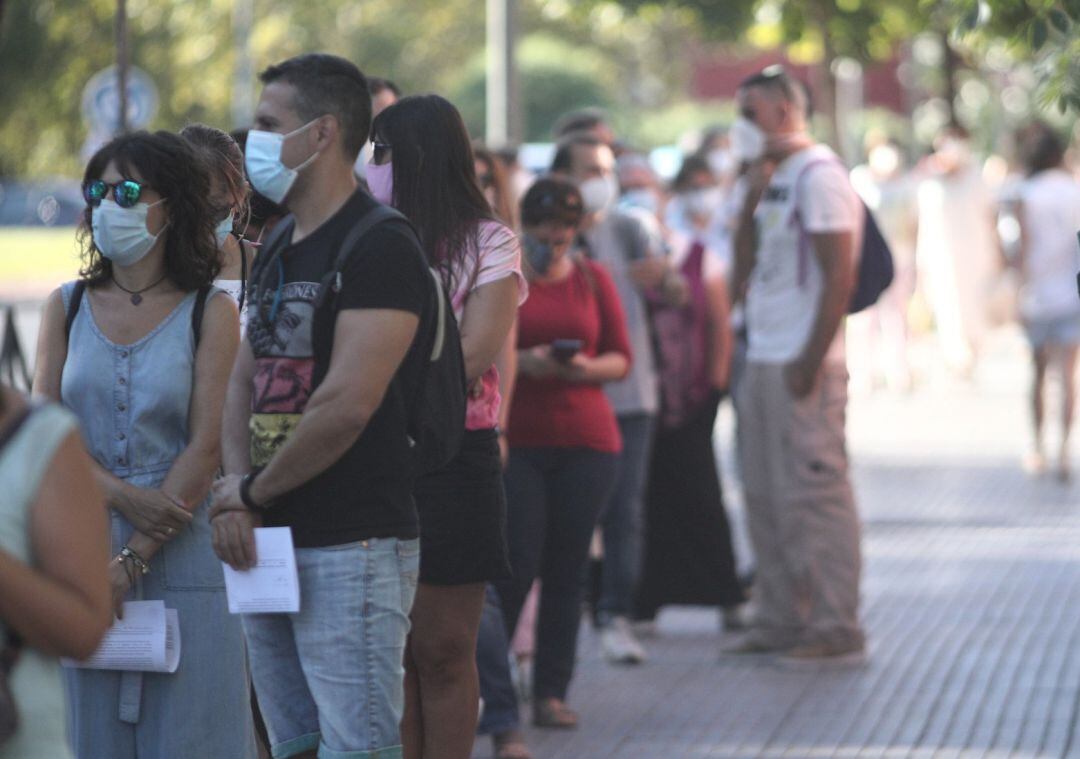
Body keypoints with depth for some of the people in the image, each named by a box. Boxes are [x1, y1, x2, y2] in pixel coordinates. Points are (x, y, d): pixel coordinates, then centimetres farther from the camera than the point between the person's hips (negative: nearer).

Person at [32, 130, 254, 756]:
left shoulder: (210, 312, -1)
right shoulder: (68, 307, 10)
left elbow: (206, 447, -7)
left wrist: (133, 560, -13)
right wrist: (122, 493, -14)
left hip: (186, 559, -3)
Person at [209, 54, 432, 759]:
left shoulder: (382, 249, -12)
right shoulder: (278, 249, 17)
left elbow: (347, 405, -20)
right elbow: (245, 380, 17)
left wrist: (250, 493, -9)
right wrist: (236, 484, -3)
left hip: (352, 547, -9)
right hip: (268, 544, 9)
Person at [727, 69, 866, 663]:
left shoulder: (818, 175, -12)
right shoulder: (775, 178, 16)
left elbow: (839, 277, -17)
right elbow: (746, 266, 18)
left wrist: (811, 362, -20)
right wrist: (752, 197, 6)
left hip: (802, 365, -10)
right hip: (763, 361, 10)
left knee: (815, 492, -7)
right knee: (765, 496, 13)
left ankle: (836, 629, -3)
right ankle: (781, 618, 21)